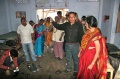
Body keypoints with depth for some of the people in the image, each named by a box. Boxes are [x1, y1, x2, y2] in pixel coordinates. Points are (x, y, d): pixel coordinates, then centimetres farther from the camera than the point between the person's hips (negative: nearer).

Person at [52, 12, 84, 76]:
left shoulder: (79, 25, -10)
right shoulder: (66, 24, 2)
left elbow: (81, 35, -10)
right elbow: (58, 26, 13)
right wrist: (53, 22, 1)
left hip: (75, 45, -3)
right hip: (67, 44, 4)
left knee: (76, 59, 12)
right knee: (68, 58, 20)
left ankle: (76, 70, 33)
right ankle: (68, 68, 42)